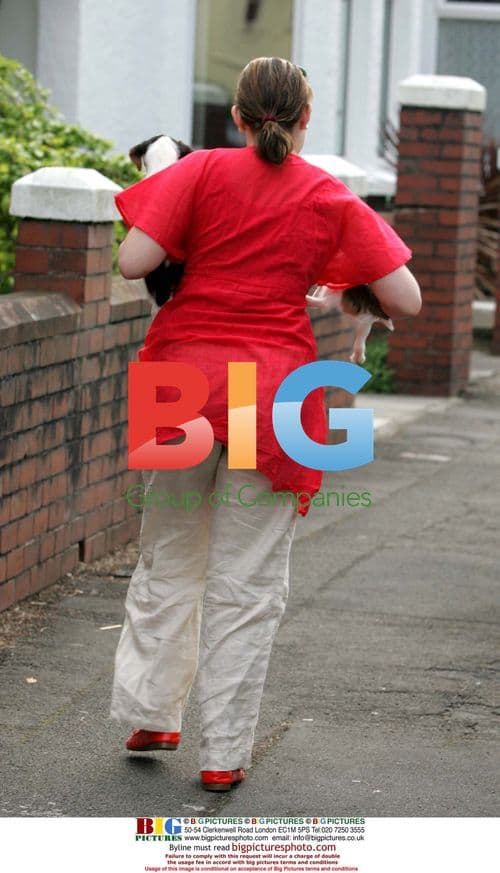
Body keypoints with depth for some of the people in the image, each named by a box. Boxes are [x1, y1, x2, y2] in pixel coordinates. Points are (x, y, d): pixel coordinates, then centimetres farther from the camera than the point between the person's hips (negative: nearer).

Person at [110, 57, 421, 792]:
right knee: (248, 580, 6)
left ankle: (150, 712, 21)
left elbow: (133, 260, -9)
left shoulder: (202, 172, -1)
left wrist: (186, 252, 11)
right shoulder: (332, 200, 1)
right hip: (273, 393, -1)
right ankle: (225, 753, 9)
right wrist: (341, 275, 17)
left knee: (169, 558, 19)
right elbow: (407, 299, -1)